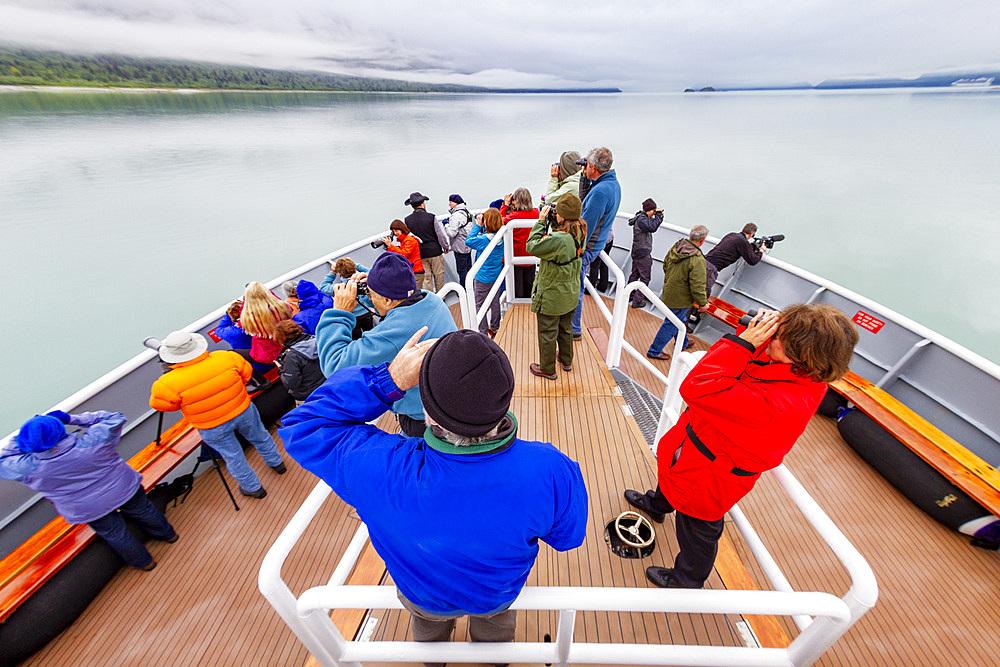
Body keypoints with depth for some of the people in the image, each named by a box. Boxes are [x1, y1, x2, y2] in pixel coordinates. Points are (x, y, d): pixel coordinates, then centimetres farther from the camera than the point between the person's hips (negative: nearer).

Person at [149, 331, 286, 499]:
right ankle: (276, 463, 52)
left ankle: (253, 488, 40)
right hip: (244, 412, 2)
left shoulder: (169, 384, -28)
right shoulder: (227, 358, -23)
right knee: (260, 437, 28)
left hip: (212, 428, -1)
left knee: (233, 457, 20)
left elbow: (158, 403, -8)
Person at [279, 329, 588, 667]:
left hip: (423, 595, 1)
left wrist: (388, 379, -36)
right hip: (500, 593, 1)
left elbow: (302, 425, -28)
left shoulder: (381, 473, -47)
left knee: (428, 617, 40)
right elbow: (568, 536, -18)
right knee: (495, 612, 40)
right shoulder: (552, 472, -42)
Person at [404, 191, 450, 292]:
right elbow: (440, 235, -8)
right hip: (435, 251, -3)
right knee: (438, 275, 12)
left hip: (420, 254, 3)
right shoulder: (431, 217, -13)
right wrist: (446, 247, 6)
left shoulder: (407, 220, -4)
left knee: (426, 277, 11)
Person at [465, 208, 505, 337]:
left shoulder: (484, 239, -26)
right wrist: (482, 226, -1)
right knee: (495, 302, 19)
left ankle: (484, 332, 16)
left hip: (483, 278, -7)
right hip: (497, 275, 7)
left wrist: (478, 225, -11)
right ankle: (494, 328, 35)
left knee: (479, 305, 8)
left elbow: (468, 241, -14)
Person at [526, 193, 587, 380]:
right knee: (566, 329, 25)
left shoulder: (558, 239, -31)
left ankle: (547, 369, 27)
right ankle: (566, 361, 45)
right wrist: (552, 220, -1)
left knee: (547, 333, 10)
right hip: (570, 295, 8)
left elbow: (532, 247, -24)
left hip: (551, 296, -8)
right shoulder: (580, 233, -4)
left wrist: (541, 221, -17)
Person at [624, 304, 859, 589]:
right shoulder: (804, 374, -15)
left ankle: (687, 581, 51)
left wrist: (742, 343, -41)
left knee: (697, 529, 20)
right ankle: (657, 504, 71)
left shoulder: (776, 404, -44)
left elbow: (697, 388, -47)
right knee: (671, 469, 37)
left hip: (710, 475, -9)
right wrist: (755, 332, -19)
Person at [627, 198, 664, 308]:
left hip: (637, 252, 10)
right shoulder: (641, 219, -18)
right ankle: (637, 301, 1)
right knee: (644, 278, -3)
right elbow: (652, 227, -32)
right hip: (643, 254, -10)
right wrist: (658, 215, -20)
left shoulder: (644, 218, 12)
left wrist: (659, 217, 7)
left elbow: (653, 226, 22)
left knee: (635, 274, 18)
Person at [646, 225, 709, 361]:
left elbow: (665, 265, 12)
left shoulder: (676, 247, -5)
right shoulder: (698, 260, -28)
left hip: (668, 292, 9)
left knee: (680, 319, 29)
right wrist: (702, 302, -9)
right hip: (680, 299, -9)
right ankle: (654, 351, 19)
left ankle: (682, 343, 51)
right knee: (671, 325, 7)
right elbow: (697, 286, -25)